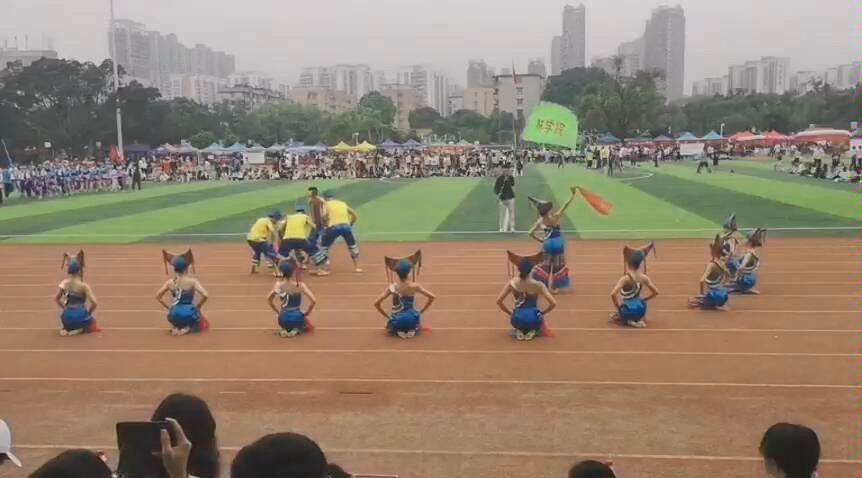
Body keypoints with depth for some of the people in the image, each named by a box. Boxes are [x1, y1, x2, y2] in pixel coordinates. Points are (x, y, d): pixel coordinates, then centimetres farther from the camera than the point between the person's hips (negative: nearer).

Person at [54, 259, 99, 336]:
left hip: (67, 317, 4)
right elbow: (94, 303, -16)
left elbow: (56, 299, 14)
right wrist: (88, 312, 2)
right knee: (92, 321, 31)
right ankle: (81, 329, 0)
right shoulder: (83, 285, -11)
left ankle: (67, 329, 8)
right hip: (80, 317, -4)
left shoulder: (64, 283, 2)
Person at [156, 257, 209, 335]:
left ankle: (176, 327, 7)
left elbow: (158, 296, 14)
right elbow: (205, 295, -17)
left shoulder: (170, 282, 3)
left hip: (175, 315, 4)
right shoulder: (193, 281, -9)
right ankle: (188, 328, -1)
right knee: (204, 325, 29)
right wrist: (198, 306, 0)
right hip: (190, 313, -4)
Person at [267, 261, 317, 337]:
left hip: (283, 319, 2)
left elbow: (269, 299, 9)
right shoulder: (300, 285, -13)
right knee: (310, 328, 33)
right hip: (297, 318, -2)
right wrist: (306, 313, 0)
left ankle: (283, 330, 6)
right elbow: (313, 301, -16)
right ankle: (297, 330, 1)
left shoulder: (278, 285, -5)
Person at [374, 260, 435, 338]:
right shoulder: (415, 286, -10)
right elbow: (432, 297, -4)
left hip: (396, 322, -1)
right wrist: (421, 312, 6)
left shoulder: (392, 287, -10)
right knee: (417, 328, 38)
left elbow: (376, 303, -11)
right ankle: (412, 330, 8)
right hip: (412, 320, 1)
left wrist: (387, 316, 2)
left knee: (389, 329, 37)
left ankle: (398, 331, 7)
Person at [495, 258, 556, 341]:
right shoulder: (538, 285, -9)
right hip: (533, 319, -2)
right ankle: (532, 331, 4)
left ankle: (518, 331, 7)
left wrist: (510, 313, 11)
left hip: (518, 319, 2)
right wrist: (542, 313, 8)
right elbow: (553, 303, -10)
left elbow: (499, 301, -2)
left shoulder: (512, 284, -3)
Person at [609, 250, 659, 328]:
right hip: (640, 309, 5)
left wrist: (618, 307, -11)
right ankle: (639, 319, 9)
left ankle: (627, 321, 3)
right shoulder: (644, 277, -1)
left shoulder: (625, 278, -16)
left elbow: (613, 294, -26)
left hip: (628, 310, -5)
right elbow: (655, 292, 7)